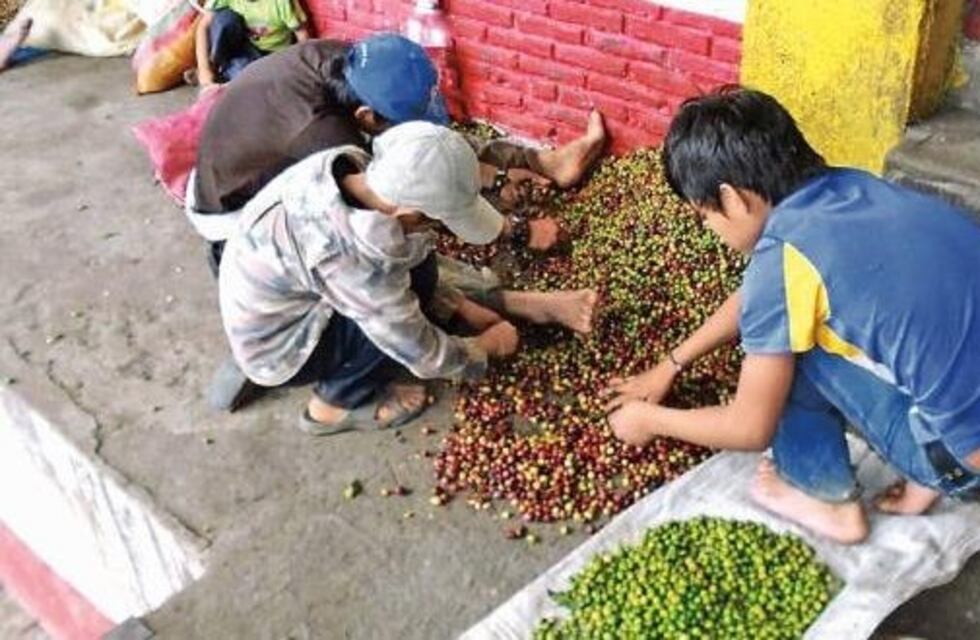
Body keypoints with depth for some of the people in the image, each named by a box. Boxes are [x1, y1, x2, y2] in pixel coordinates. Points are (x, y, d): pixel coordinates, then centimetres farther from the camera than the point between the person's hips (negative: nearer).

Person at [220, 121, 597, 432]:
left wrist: (464, 308, 0)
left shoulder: (352, 164, -18)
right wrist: (487, 345, -6)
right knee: (401, 317, -22)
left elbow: (407, 252, 0)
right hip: (275, 345, -7)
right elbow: (423, 355, -24)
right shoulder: (355, 258, -39)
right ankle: (335, 406, 0)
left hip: (275, 301, 7)